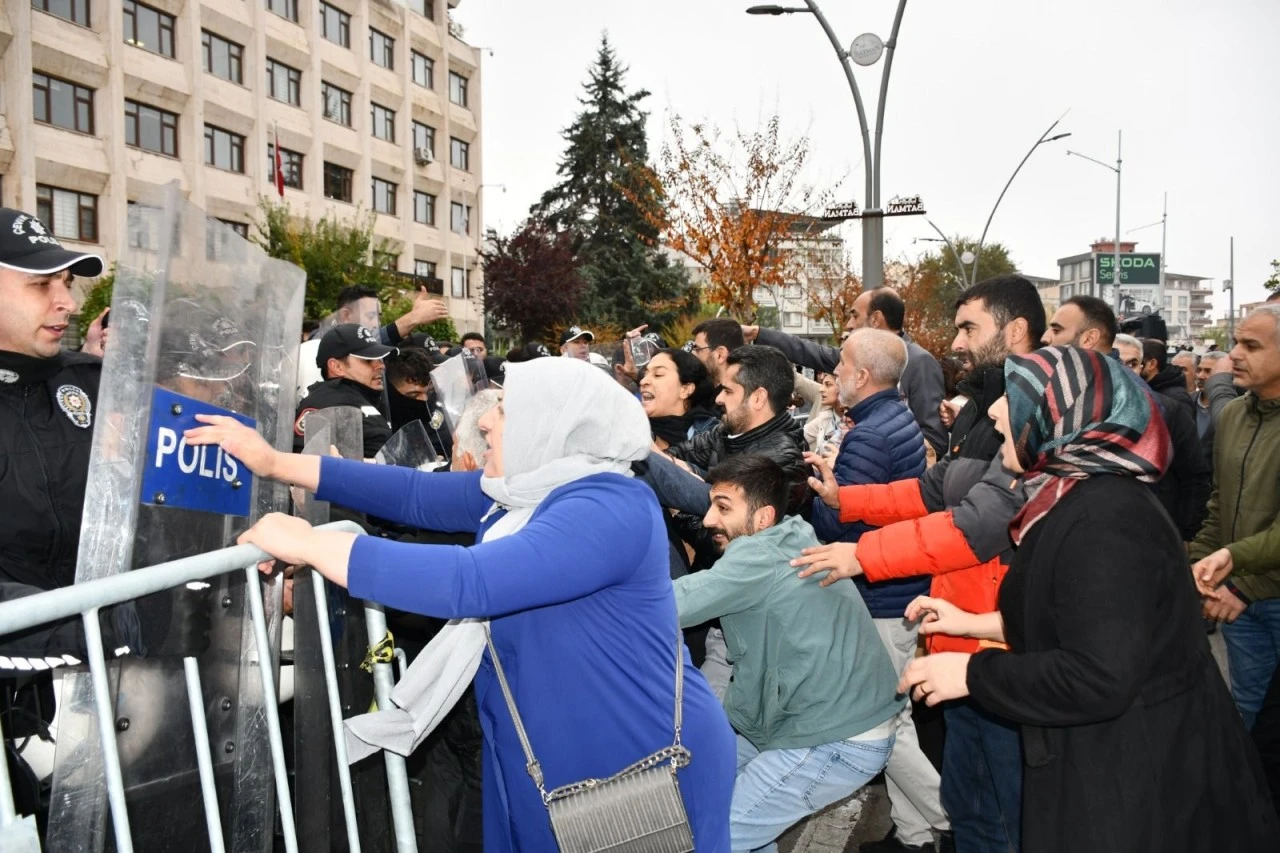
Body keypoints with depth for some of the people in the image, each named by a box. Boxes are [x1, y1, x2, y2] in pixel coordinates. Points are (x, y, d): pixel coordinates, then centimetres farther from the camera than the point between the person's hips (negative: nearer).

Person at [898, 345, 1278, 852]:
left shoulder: (1102, 521, -28)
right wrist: (975, 622, 14)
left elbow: (1097, 680, -33)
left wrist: (971, 673, -24)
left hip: (1136, 772, -10)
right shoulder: (1081, 499, 6)